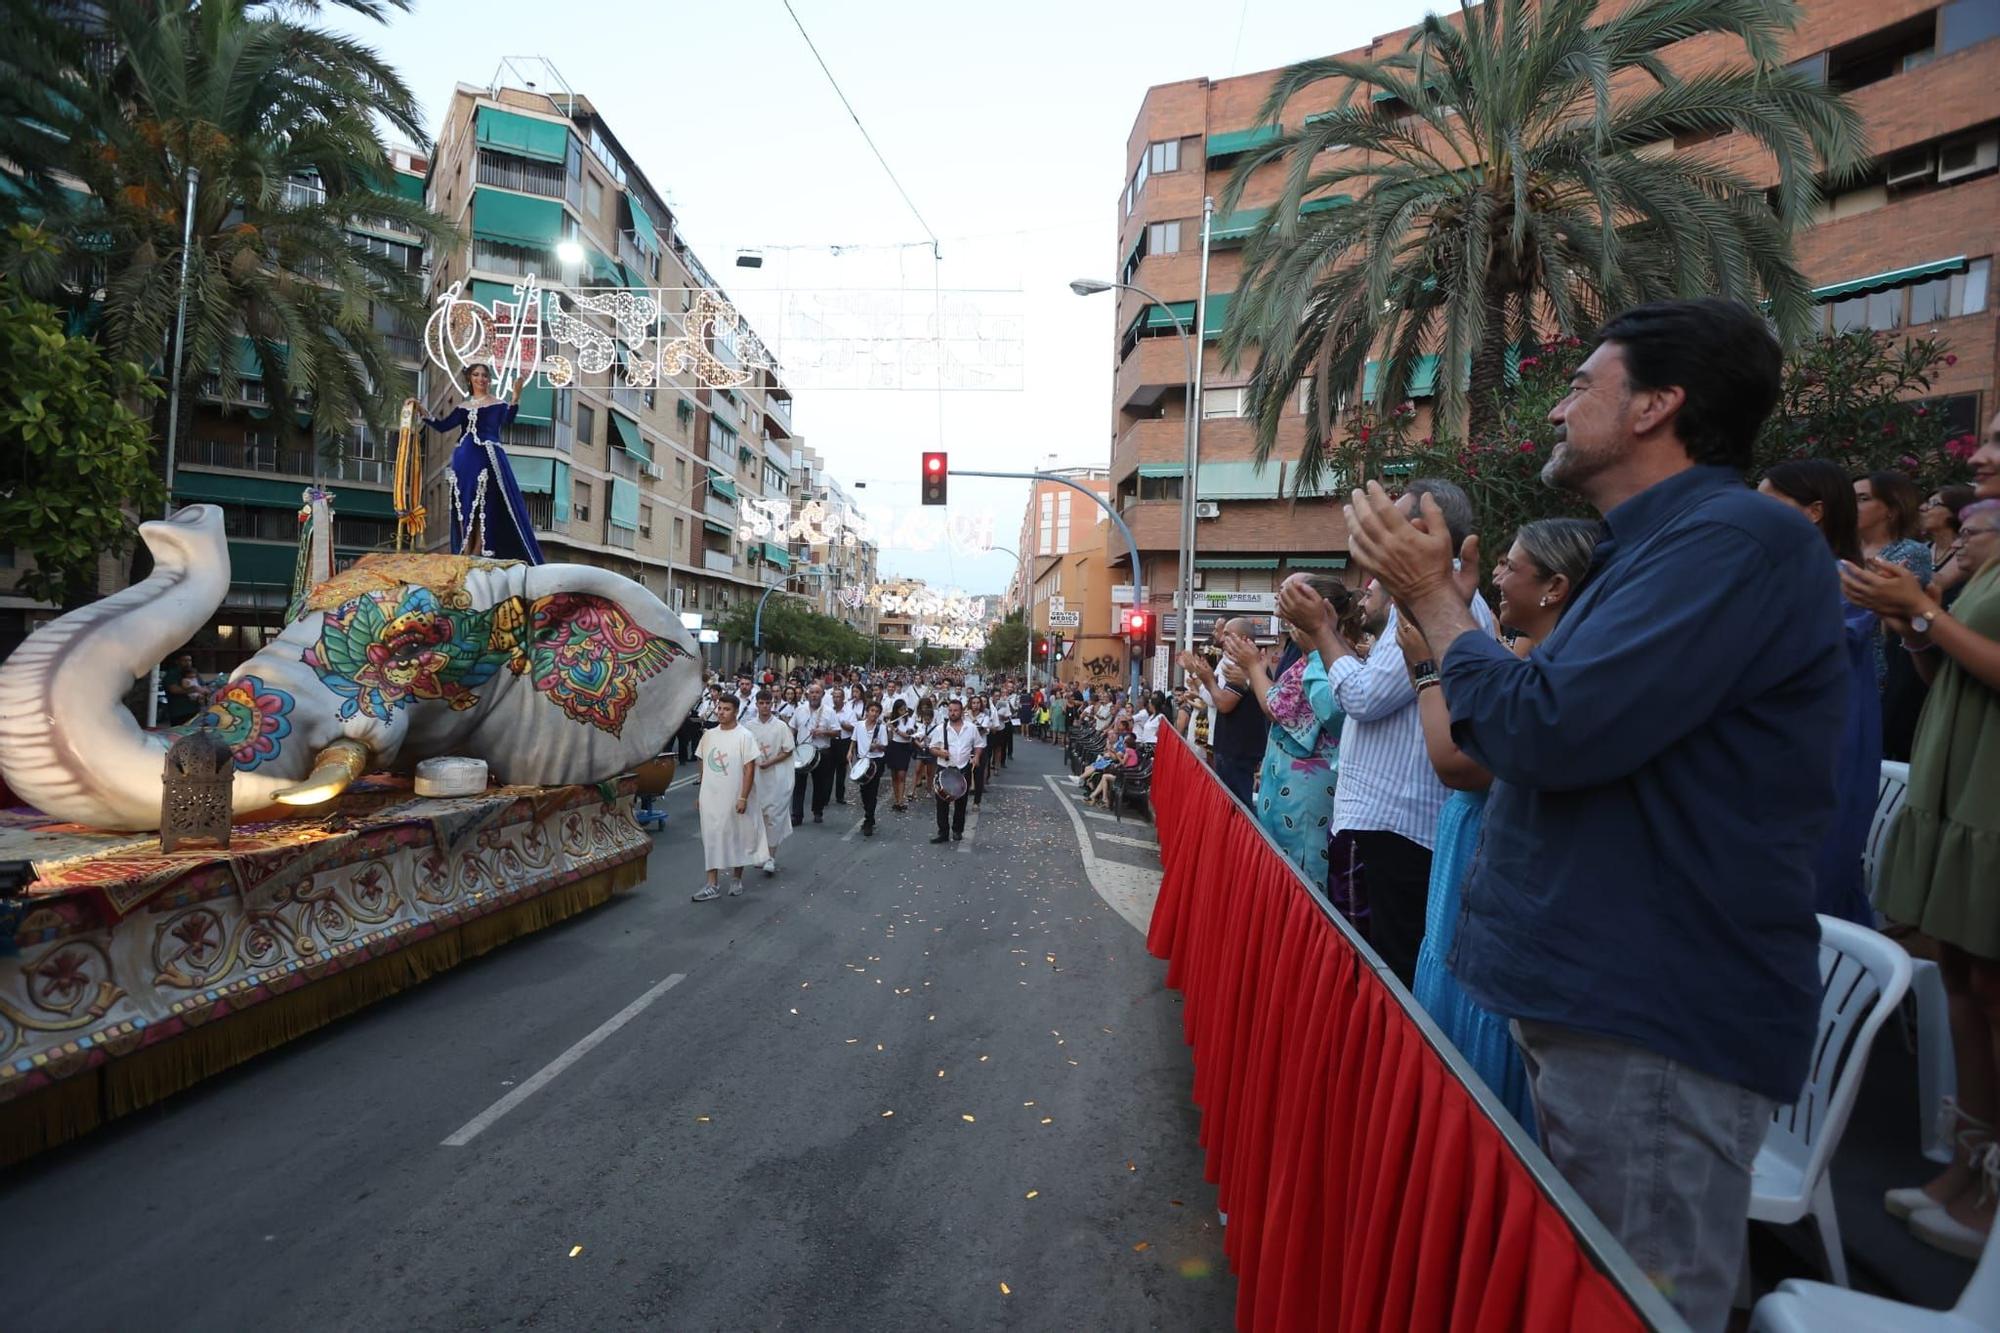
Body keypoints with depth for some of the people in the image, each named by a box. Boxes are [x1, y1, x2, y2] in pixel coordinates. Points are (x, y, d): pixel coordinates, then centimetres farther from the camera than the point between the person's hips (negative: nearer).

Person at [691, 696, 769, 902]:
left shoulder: (744, 736, -9)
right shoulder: (708, 735, 6)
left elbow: (749, 768, -11)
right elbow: (703, 764, 14)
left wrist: (743, 798, -15)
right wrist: (701, 793, 13)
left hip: (733, 797, -4)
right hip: (710, 797, 4)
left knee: (737, 837, 8)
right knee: (711, 837, 4)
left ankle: (736, 879, 26)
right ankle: (711, 886, 8)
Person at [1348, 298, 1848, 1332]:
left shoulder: (1737, 540, -17)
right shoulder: (1652, 549, 16)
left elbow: (1550, 731, -27)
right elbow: (1525, 737, 17)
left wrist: (1437, 600, -12)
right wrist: (1439, 611, 7)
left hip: (1658, 1023, -10)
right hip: (1589, 996, 10)